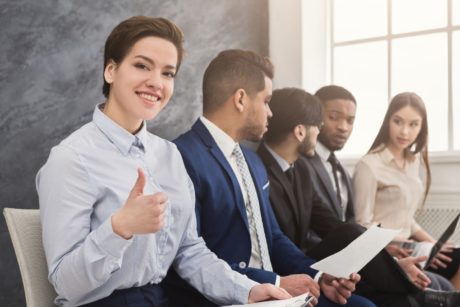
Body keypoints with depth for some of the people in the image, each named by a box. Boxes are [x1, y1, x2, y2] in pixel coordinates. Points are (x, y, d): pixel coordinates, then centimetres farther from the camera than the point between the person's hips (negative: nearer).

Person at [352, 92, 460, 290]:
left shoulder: (415, 161, 12)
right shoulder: (369, 165, -11)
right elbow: (362, 225, -12)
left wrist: (431, 243, 4)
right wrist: (393, 251, -20)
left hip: (406, 248, 7)